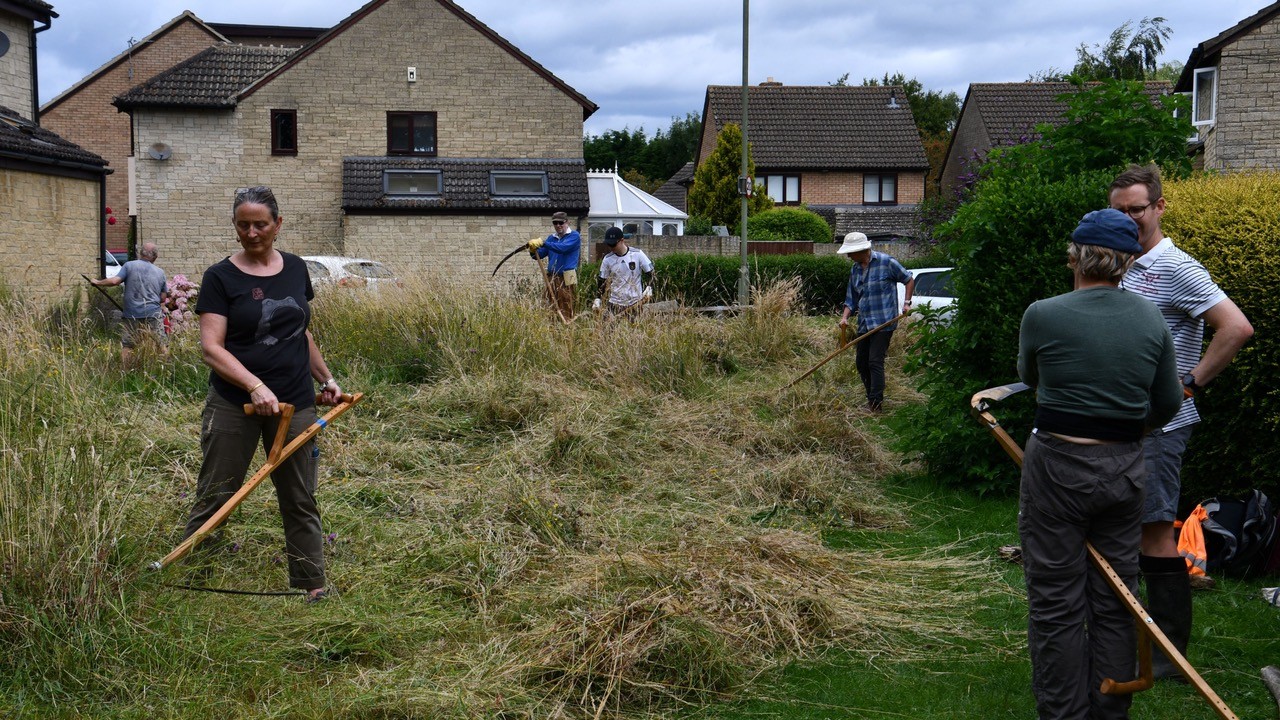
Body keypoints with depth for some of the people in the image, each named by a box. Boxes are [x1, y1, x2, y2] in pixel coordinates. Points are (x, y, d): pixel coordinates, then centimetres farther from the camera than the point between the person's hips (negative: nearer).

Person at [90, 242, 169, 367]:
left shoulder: (129, 266, 0)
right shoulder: (160, 272, 7)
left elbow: (114, 281, -9)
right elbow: (163, 298, 9)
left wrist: (97, 282, 5)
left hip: (131, 314, -1)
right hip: (153, 314, 1)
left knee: (126, 346, 5)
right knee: (163, 344, 4)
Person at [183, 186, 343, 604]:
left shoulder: (295, 269, 9)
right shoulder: (221, 277, -5)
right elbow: (211, 347, -14)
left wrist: (326, 379, 20)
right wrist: (255, 386, -26)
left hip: (295, 405, 4)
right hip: (233, 407, -4)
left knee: (301, 501, 9)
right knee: (214, 499, 1)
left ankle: (312, 586, 18)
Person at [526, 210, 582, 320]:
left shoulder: (574, 236, -2)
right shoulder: (551, 238, 18)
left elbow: (562, 248, -21)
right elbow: (540, 254, 11)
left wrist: (543, 243, -29)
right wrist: (533, 251, -13)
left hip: (566, 279, -6)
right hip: (552, 278, 6)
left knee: (566, 311, -10)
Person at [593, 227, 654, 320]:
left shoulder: (637, 254, -7)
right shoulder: (607, 259, 0)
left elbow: (650, 272, 1)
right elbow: (601, 280, 9)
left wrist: (649, 287, -14)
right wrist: (598, 298, 4)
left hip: (635, 302, -2)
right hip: (615, 302, 2)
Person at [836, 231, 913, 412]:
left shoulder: (886, 262, -8)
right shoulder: (854, 269, 11)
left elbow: (909, 280, 4)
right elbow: (852, 298, 14)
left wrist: (906, 302, -7)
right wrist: (845, 317, -3)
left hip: (883, 322, -7)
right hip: (864, 323, 7)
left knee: (875, 362, -13)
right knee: (862, 363, 9)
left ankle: (876, 404, -10)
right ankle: (871, 399, 21)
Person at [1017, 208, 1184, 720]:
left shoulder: (1042, 316, -12)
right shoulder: (1152, 322, -1)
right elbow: (1168, 404, 10)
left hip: (1058, 468, -4)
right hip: (1124, 471, 4)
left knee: (1056, 605, 6)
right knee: (1114, 602, 15)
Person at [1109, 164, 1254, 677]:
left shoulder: (1175, 268, -13)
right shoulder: (1123, 268, 14)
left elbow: (1237, 328, -21)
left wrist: (1190, 383, -18)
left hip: (1159, 424, -9)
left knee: (1155, 532, -6)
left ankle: (1170, 654, 2)